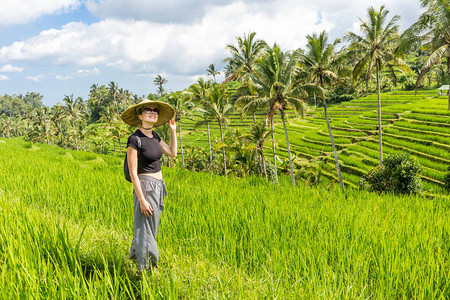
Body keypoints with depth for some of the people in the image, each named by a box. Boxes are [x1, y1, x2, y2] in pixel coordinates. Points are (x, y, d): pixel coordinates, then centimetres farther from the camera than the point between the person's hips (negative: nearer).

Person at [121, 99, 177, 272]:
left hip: (159, 187, 9)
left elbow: (172, 153, 19)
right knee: (146, 229, -1)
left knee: (151, 227, 20)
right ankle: (149, 270, 10)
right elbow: (133, 172, -17)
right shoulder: (135, 139, -15)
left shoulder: (154, 136, 8)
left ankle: (135, 256, 38)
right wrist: (142, 200, -20)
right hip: (145, 187, -9)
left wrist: (173, 131, 14)